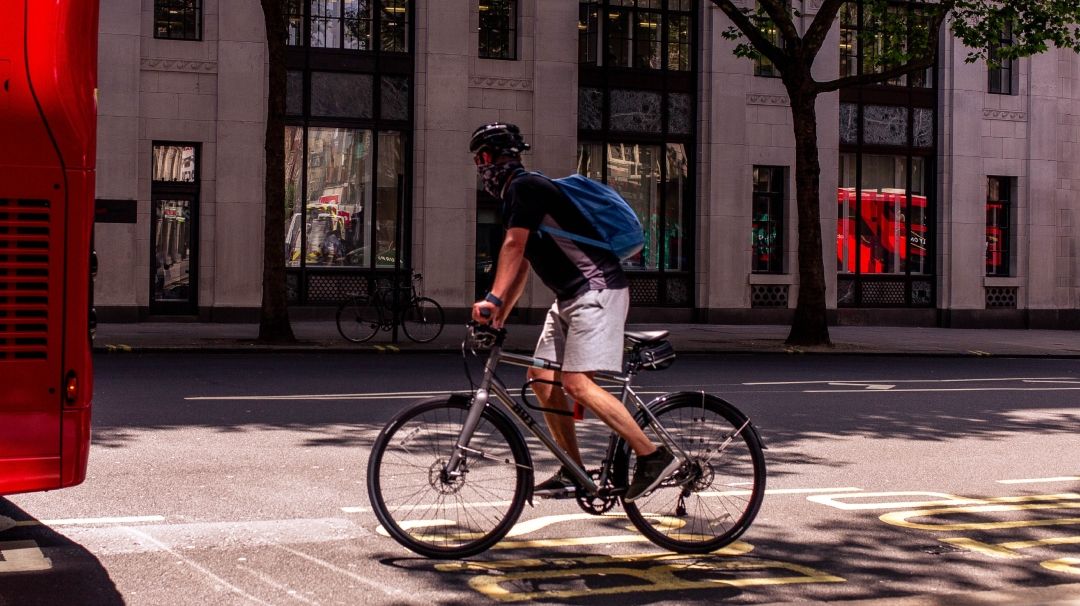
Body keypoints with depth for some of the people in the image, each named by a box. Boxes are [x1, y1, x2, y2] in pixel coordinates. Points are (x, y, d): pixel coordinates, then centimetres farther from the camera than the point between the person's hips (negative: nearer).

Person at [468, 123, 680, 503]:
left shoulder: (524, 187, -9)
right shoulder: (516, 196, 21)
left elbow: (513, 247, -19)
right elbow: (521, 265, 22)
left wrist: (492, 299, -24)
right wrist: (499, 316, 16)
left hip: (597, 289, -11)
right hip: (569, 296, 11)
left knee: (576, 383, -18)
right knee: (541, 377, 7)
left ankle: (655, 456, -15)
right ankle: (573, 474, 12)